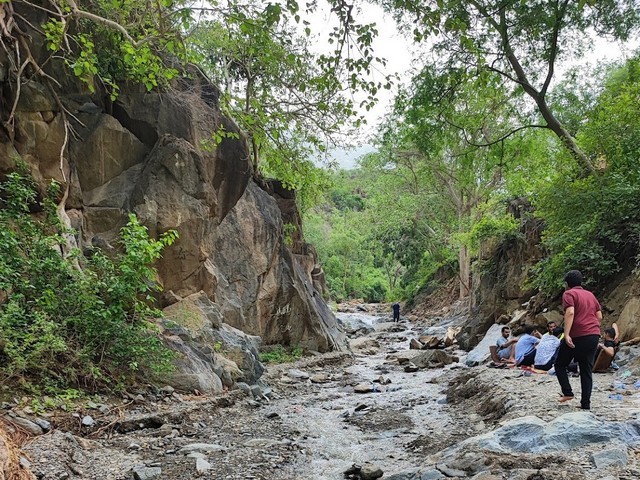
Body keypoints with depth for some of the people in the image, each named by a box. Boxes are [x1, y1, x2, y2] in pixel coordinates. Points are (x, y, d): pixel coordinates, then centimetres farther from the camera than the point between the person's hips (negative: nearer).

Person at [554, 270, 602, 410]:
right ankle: (586, 404, 5)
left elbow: (570, 313, -19)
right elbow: (599, 316, 16)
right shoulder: (590, 295, 17)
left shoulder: (569, 293, -4)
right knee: (587, 370, 7)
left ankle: (567, 393, 0)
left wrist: (566, 334, -24)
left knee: (560, 364, 10)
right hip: (594, 336, 6)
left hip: (577, 336, -6)